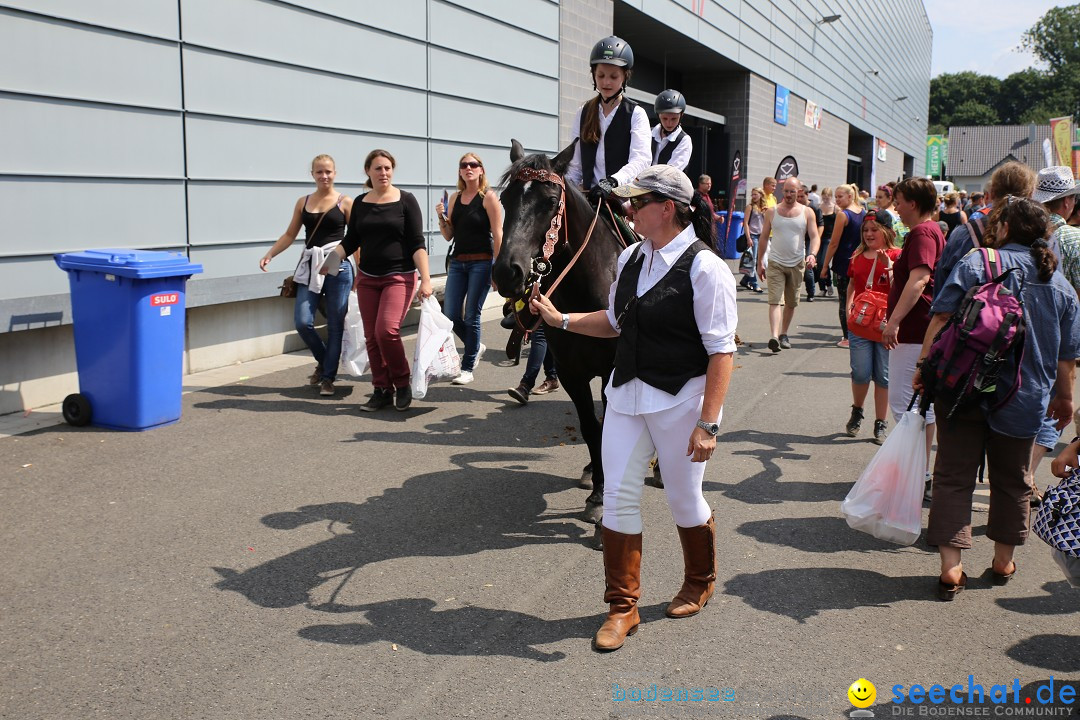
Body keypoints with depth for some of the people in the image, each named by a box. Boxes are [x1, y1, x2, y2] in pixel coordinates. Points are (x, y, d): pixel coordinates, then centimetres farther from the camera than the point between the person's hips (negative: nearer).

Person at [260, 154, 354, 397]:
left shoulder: (345, 203, 2)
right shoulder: (303, 202, 12)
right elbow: (290, 235, 16)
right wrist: (269, 254, 4)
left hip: (337, 267, -3)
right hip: (310, 266, 3)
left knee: (335, 325, 0)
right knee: (302, 322, -6)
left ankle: (328, 377, 11)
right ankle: (323, 361, 21)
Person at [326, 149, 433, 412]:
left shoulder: (405, 200, -3)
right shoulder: (360, 203, 8)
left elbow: (417, 243, -6)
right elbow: (351, 241, 13)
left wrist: (426, 279, -14)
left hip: (399, 277, -5)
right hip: (367, 279, 5)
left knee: (387, 330, -19)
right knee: (372, 337, 4)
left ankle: (402, 384, 1)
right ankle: (382, 390, 15)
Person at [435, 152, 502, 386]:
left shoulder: (488, 197, -6)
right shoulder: (455, 198, 10)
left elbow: (498, 235, -9)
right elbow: (448, 236, 13)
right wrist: (442, 218, -6)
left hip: (481, 262, -5)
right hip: (458, 261, 6)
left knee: (471, 316, -1)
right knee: (450, 315, 3)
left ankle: (468, 368, 10)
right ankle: (475, 347, 30)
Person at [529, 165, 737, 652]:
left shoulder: (704, 268, -16)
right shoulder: (632, 256, 5)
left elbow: (721, 351, -19)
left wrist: (708, 424, -23)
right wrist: (561, 319, 6)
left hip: (680, 400, -6)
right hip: (626, 394, 6)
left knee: (683, 498, 12)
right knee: (618, 496, 4)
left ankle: (699, 584, 40)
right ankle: (622, 607, 19)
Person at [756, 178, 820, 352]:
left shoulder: (807, 212, 2)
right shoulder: (772, 212, 3)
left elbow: (814, 236, -3)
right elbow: (764, 237, 9)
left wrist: (813, 254, -22)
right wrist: (760, 262, 8)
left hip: (797, 263, 2)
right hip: (775, 263, -2)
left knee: (791, 303, 12)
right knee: (775, 301, -14)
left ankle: (783, 334, 26)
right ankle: (774, 336, -26)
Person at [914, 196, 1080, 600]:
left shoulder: (976, 263, -7)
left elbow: (941, 319, -14)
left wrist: (923, 367, -9)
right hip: (1024, 401, 4)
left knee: (954, 478, 3)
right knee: (1011, 481, 18)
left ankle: (951, 569, 0)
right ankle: (1003, 563, 31)